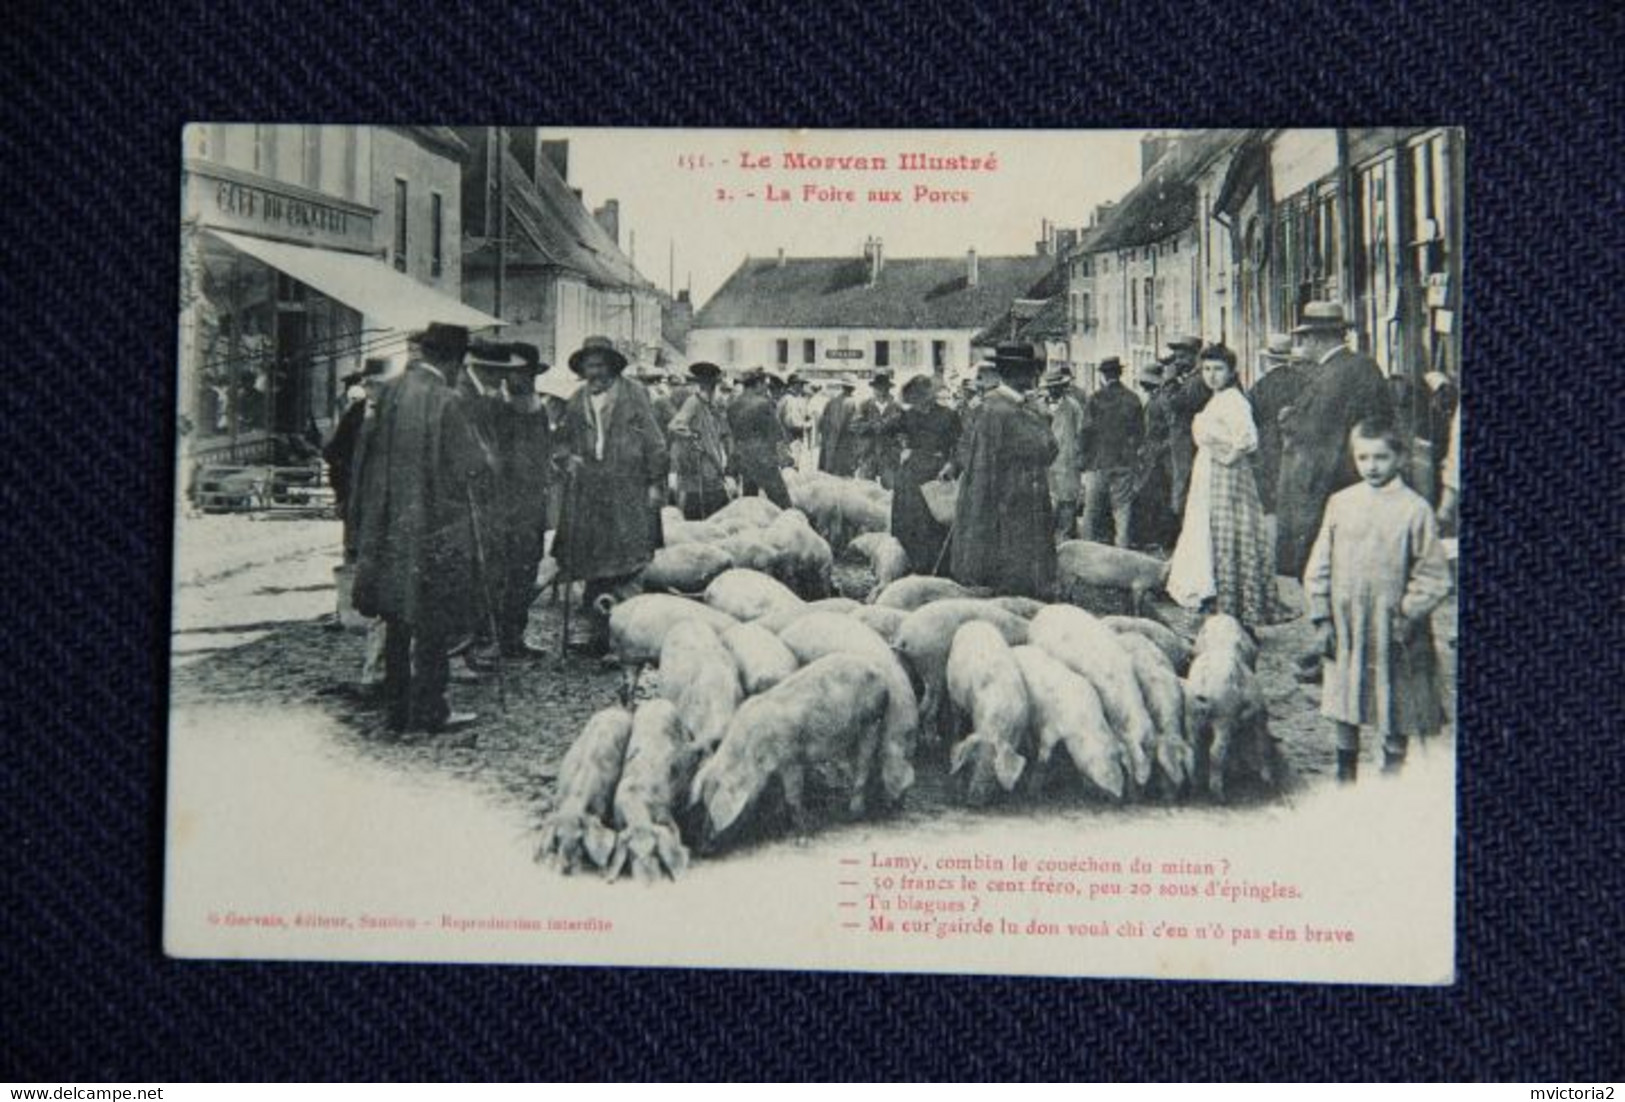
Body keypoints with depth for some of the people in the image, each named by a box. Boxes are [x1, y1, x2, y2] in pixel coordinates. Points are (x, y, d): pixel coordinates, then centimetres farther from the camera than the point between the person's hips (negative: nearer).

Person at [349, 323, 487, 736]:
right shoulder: (445, 401, -17)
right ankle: (428, 710, 9)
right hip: (435, 529, -6)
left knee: (398, 622, 15)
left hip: (389, 527, 6)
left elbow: (366, 452, 10)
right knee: (431, 622, 4)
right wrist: (480, 469, 7)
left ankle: (397, 709, 21)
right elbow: (473, 467, -14)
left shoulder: (389, 391, 2)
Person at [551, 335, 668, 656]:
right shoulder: (576, 402, 14)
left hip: (628, 494, -4)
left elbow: (654, 442, 1)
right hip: (587, 497, 4)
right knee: (592, 571, 4)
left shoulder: (633, 395, 2)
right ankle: (601, 635, 11)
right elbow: (561, 442, 24)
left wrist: (655, 483, -4)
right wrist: (566, 458, 2)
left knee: (630, 566, -9)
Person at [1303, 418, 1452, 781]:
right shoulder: (1340, 503, 2)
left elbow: (1433, 576, -6)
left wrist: (1406, 618, -12)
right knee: (1343, 708, 13)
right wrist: (1322, 618, 1)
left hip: (1394, 629, -3)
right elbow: (1319, 567, 6)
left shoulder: (1415, 508, -7)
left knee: (1397, 710, 7)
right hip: (1345, 627, 3)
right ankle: (1345, 775, 29)